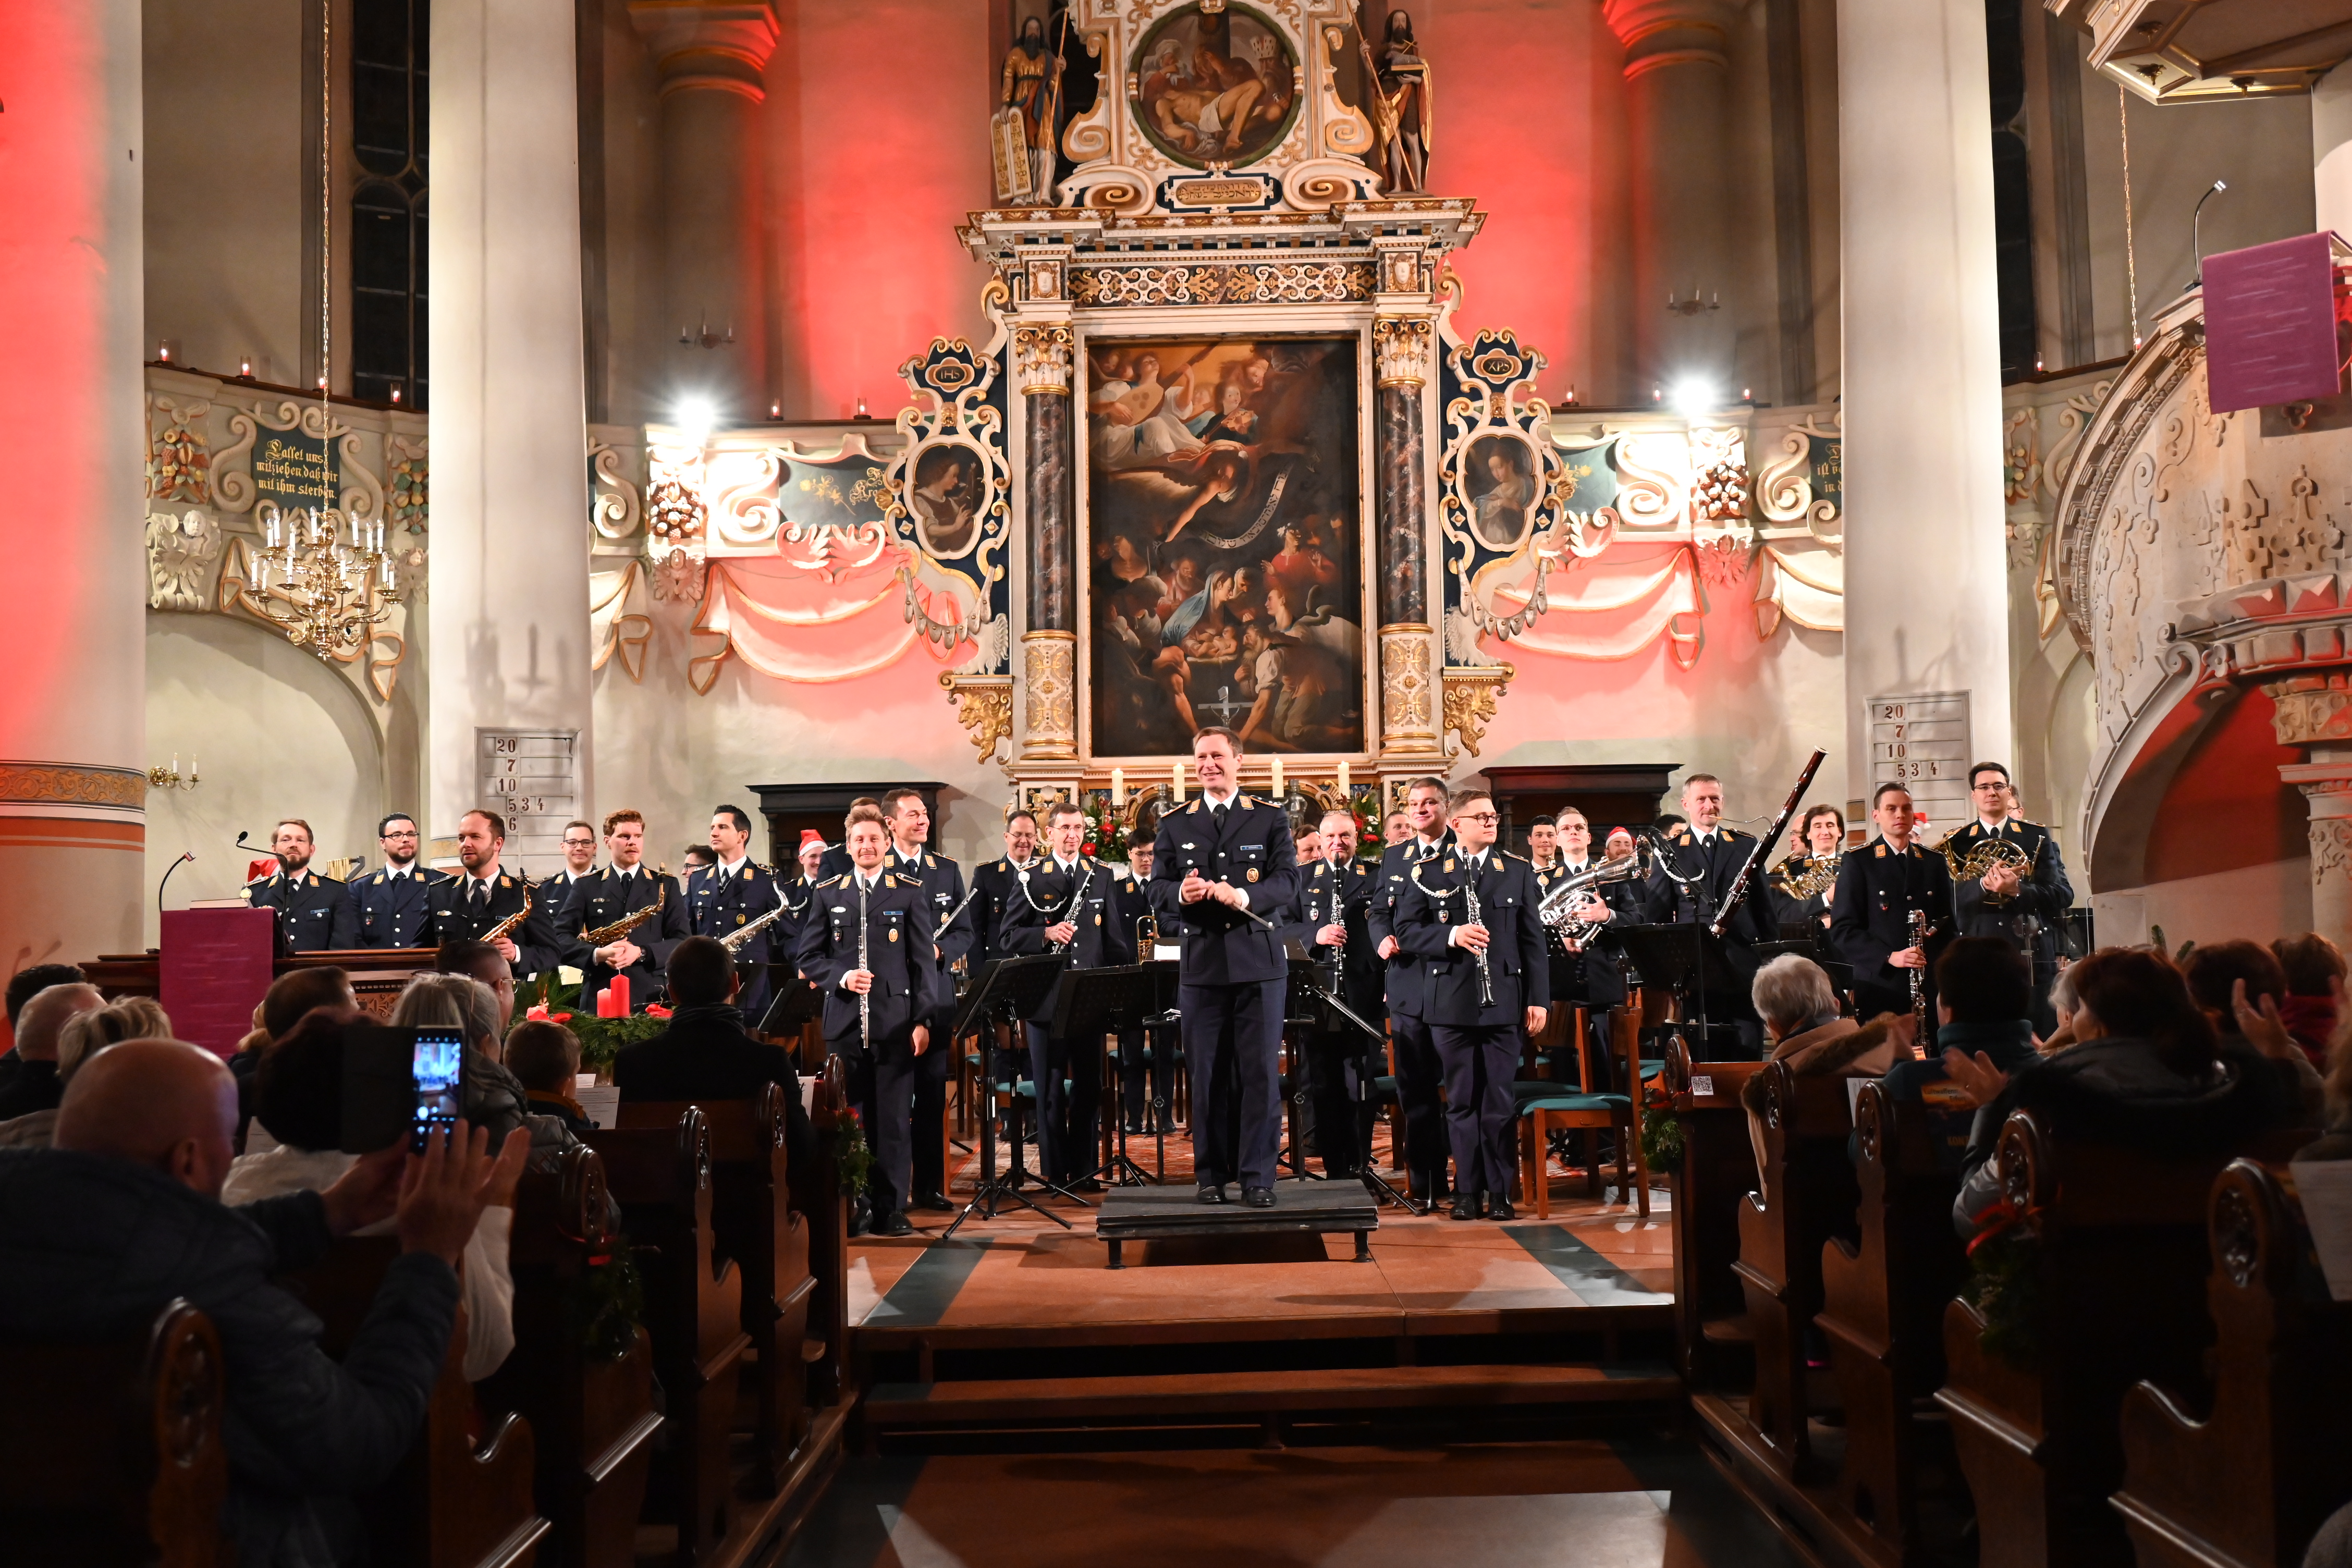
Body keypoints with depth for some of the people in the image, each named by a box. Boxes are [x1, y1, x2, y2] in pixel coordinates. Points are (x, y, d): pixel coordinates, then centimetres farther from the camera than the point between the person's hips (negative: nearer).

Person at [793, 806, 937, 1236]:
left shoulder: (910, 894, 5)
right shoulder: (828, 894, 9)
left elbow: (924, 960, 3)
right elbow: (809, 957, 10)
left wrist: (922, 1020, -4)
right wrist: (841, 977, -9)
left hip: (895, 1021, -1)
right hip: (844, 1022, 1)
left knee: (894, 1118, 0)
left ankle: (892, 1210, 7)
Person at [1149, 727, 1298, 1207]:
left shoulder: (1271, 819, 6)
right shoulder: (1175, 825, 11)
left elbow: (1288, 881, -4)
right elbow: (1157, 887, 5)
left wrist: (1243, 895, -22)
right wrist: (1181, 893, -18)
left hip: (1259, 962, -1)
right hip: (1201, 964, 1)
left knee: (1261, 1072, -2)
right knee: (1207, 1074, 5)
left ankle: (1258, 1176, 4)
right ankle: (1212, 1173, 15)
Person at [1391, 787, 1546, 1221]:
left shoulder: (1518, 872, 9)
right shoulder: (1427, 874, 5)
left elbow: (1533, 938, 6)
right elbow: (1406, 932, 1)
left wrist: (1539, 998, 1)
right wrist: (1451, 936, -15)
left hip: (1504, 1001, 1)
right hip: (1452, 1003, 0)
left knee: (1499, 1101, 2)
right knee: (1462, 1101, 5)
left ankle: (1500, 1192, 10)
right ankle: (1467, 1191, 12)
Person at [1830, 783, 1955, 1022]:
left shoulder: (1934, 861, 14)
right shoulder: (1858, 863, 1)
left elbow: (1948, 919, 20)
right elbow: (1842, 930, -5)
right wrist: (1888, 957, -16)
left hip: (1930, 985, 3)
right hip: (1879, 985, -3)